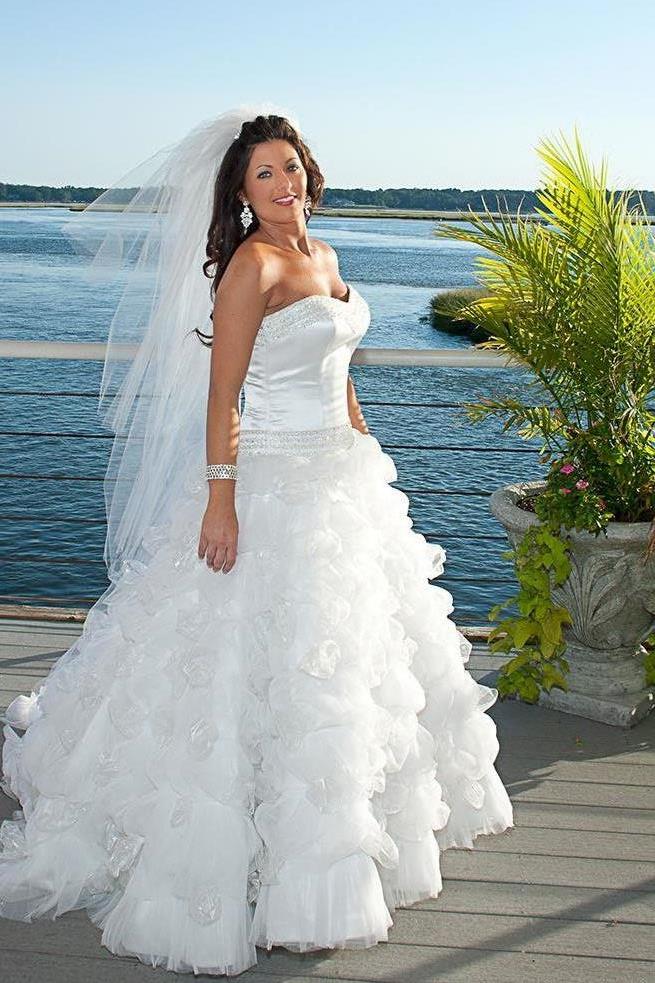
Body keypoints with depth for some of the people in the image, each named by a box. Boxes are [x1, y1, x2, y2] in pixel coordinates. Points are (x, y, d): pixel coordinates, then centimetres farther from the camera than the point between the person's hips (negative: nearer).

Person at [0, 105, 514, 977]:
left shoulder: (323, 258, 12)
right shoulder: (252, 264, -13)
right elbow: (221, 394, -18)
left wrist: (369, 463, 21)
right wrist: (220, 502, -23)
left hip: (341, 479, 10)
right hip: (273, 485, -9)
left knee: (356, 650, 19)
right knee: (276, 666, -3)